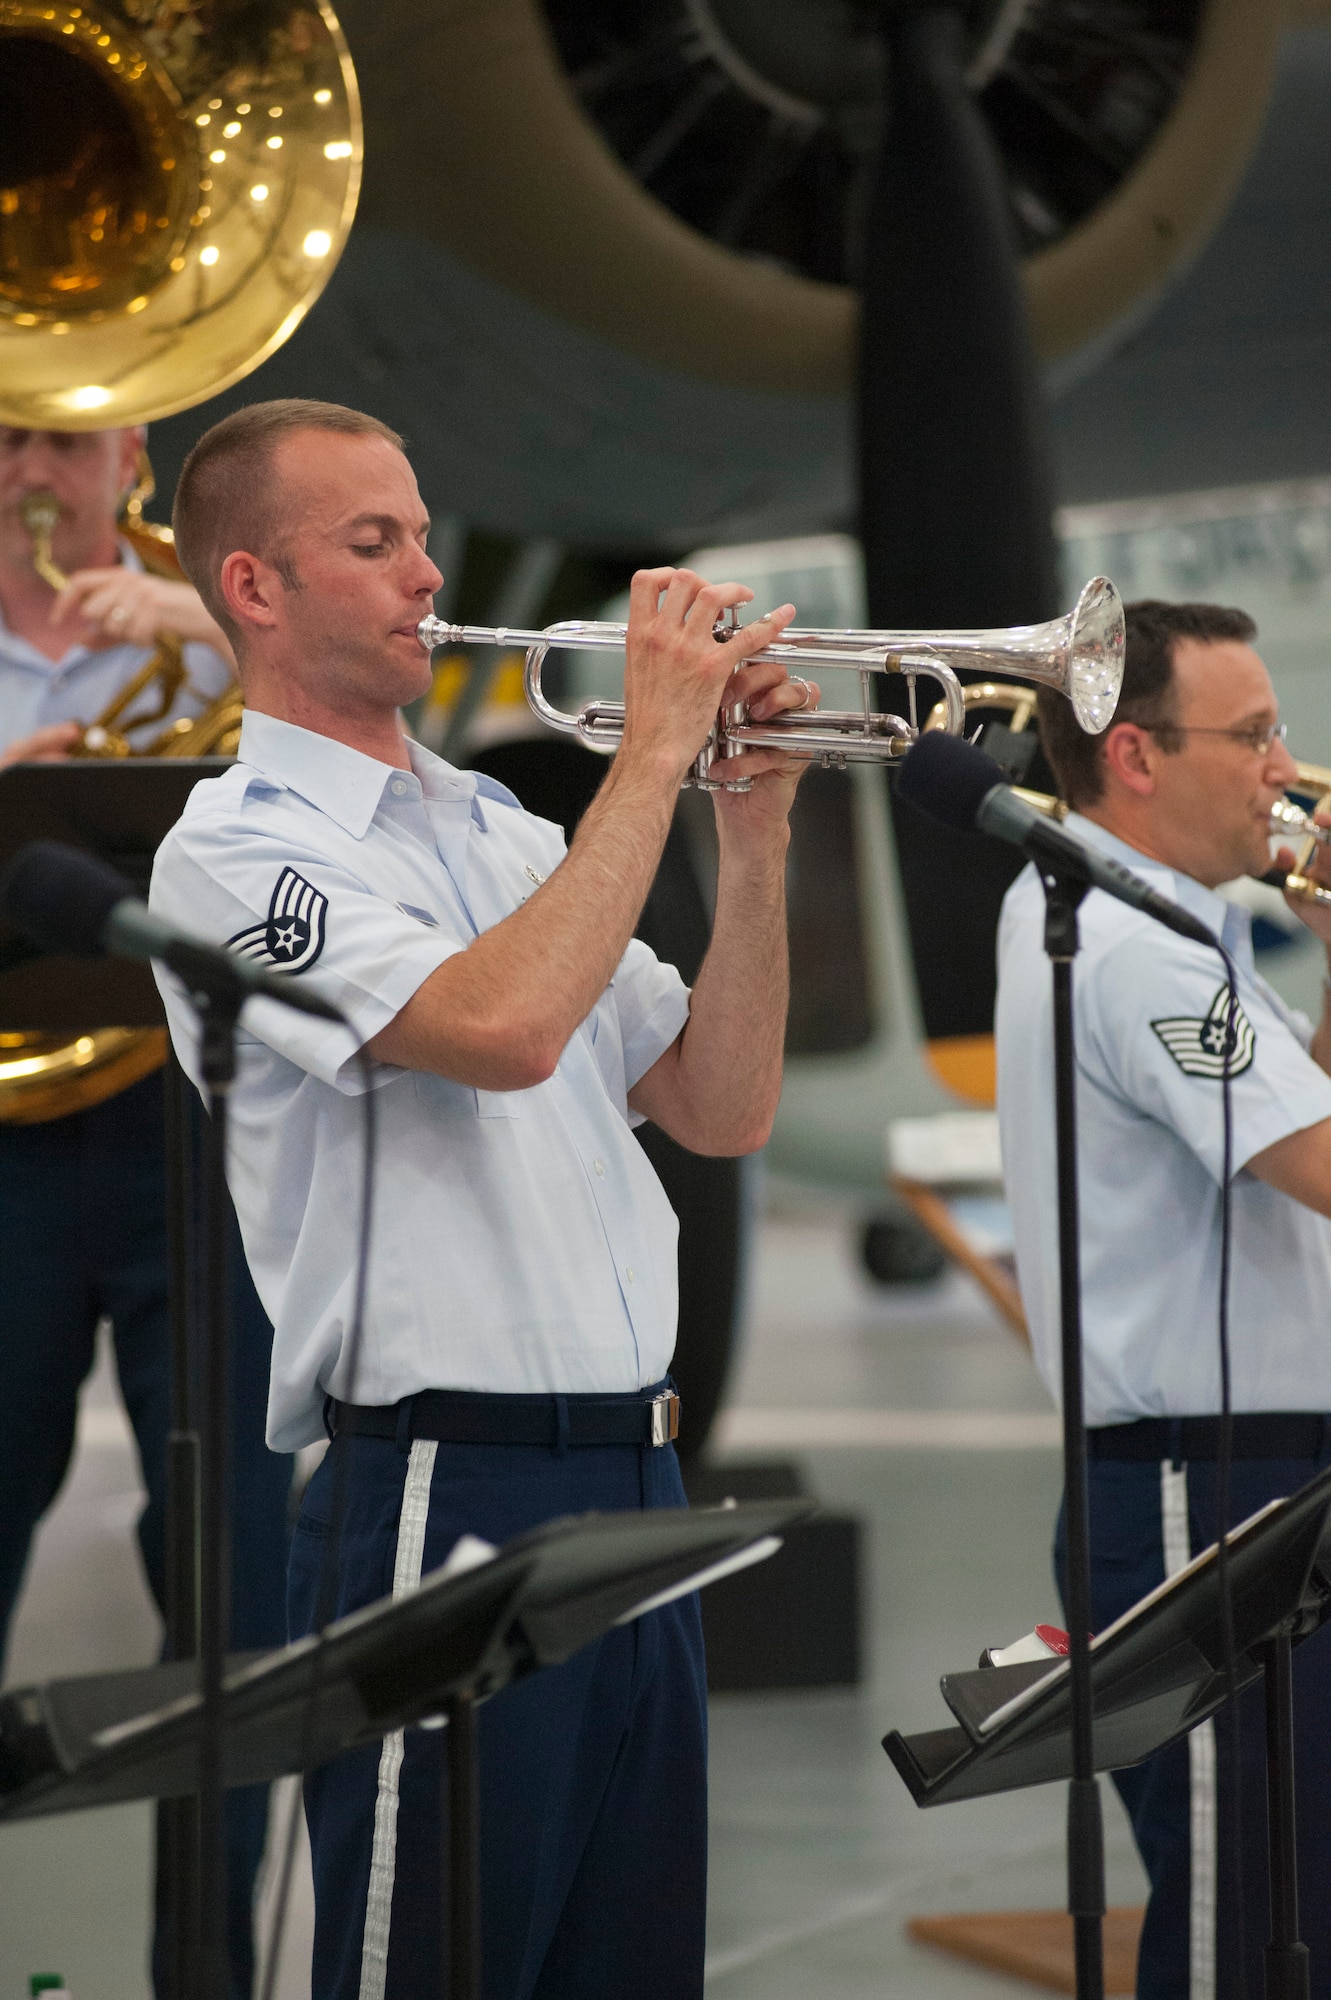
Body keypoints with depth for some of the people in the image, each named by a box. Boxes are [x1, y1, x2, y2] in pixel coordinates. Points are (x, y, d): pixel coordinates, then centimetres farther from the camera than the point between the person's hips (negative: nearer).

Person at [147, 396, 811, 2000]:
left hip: (631, 1478, 8)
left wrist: (752, 841, 2)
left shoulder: (503, 832, 18)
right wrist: (654, 746, -16)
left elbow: (719, 1109, 14)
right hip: (447, 1492, -8)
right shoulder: (237, 851, -6)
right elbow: (501, 1026, -23)